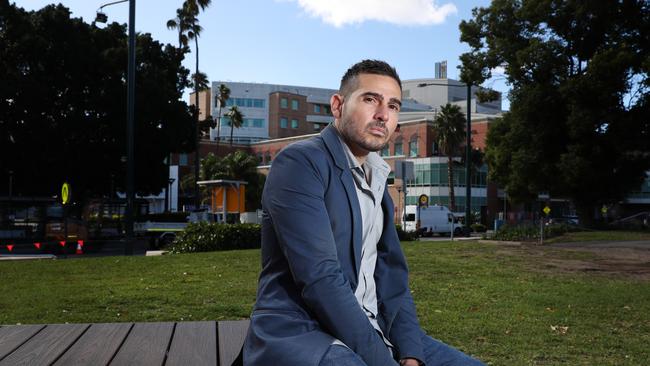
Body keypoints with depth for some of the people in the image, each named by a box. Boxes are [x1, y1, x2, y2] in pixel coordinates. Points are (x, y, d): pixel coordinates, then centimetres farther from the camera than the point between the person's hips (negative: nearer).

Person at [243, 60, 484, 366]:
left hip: (367, 329, 8)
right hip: (297, 333, -7)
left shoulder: (375, 180, 16)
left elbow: (391, 275, 9)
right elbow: (320, 279, -20)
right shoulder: (300, 163, -11)